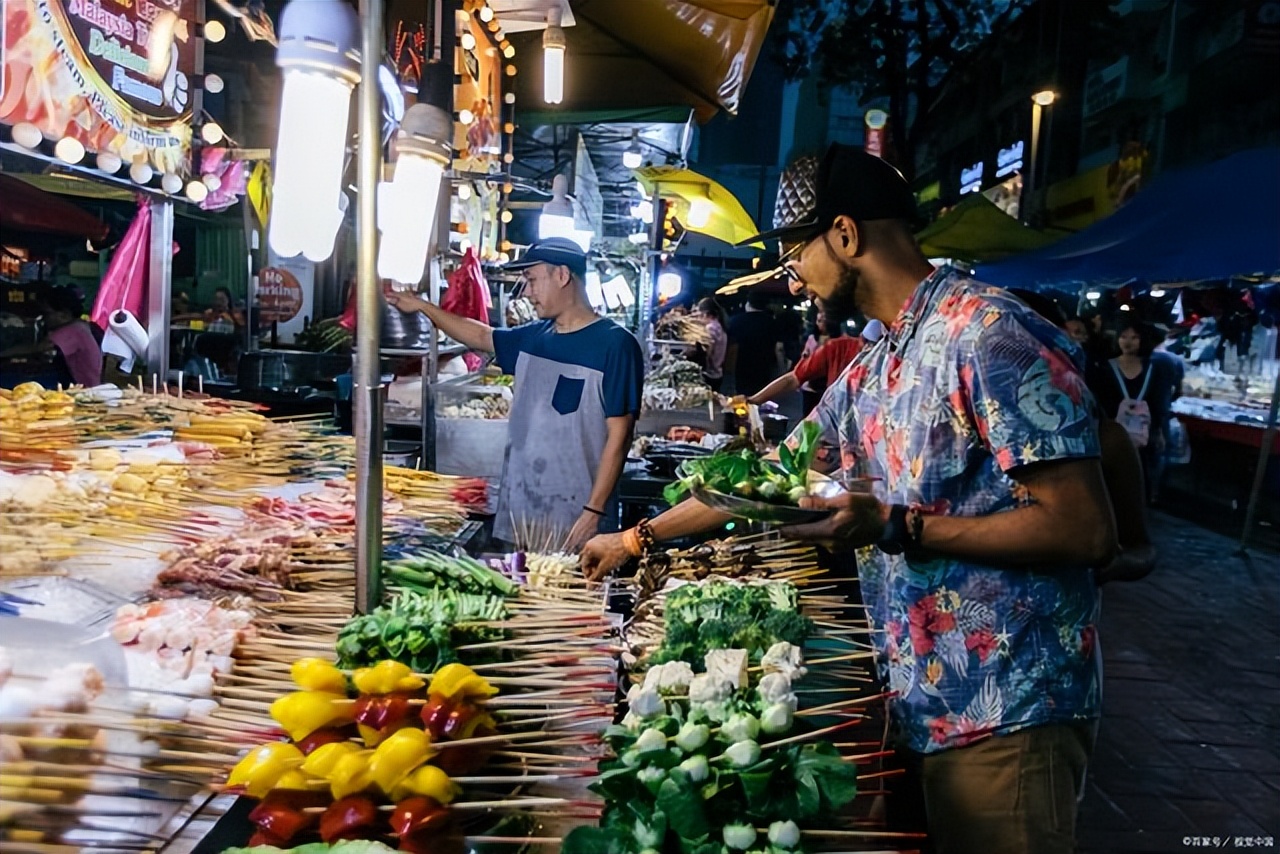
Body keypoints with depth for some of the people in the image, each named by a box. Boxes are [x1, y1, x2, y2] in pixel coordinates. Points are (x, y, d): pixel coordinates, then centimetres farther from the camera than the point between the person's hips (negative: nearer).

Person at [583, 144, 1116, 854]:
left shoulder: (988, 332, -17)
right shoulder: (869, 370, 10)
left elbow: (1086, 531, -20)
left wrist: (894, 527, -22)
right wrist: (635, 538, 19)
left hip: (1003, 714, -8)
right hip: (914, 703, 8)